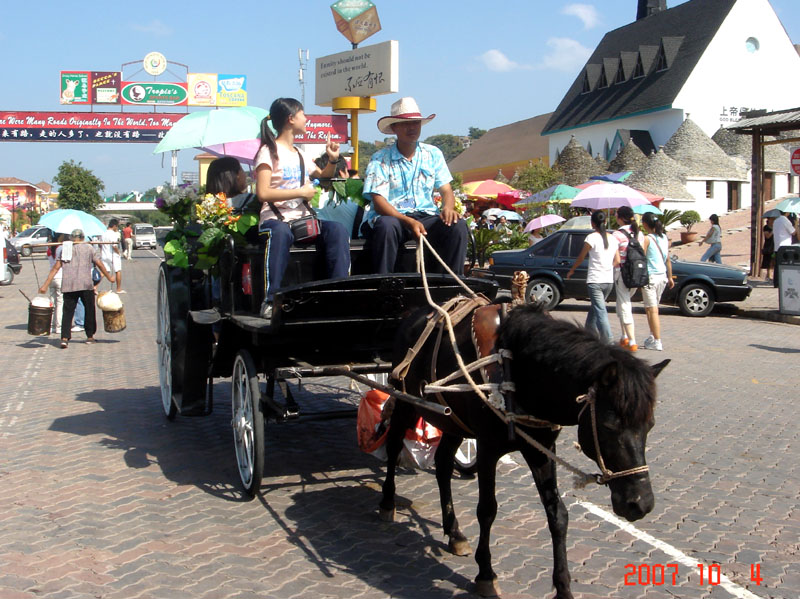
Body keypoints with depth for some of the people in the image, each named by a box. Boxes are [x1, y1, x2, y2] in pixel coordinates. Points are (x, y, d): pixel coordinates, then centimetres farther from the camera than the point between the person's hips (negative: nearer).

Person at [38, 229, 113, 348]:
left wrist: (45, 285, 6)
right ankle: (90, 336, 18)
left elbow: (56, 268, 6)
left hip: (68, 285, 2)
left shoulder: (63, 249, 12)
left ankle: (64, 338, -11)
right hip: (86, 284, -1)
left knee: (67, 311, 2)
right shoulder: (88, 248, 8)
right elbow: (99, 264, 7)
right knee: (89, 310, 13)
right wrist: (109, 277, 20)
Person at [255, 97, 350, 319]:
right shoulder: (270, 152, -1)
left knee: (338, 230, -22)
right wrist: (301, 192, -11)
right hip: (276, 219, -6)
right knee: (280, 233, -41)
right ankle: (270, 299, -36)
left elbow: (322, 176, 38)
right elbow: (263, 193, -14)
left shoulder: (299, 154, 21)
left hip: (303, 218, 6)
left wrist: (332, 160, 17)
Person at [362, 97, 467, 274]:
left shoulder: (433, 154, 12)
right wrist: (408, 222, -26)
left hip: (426, 217, 3)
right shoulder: (380, 159, -1)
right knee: (386, 225, -38)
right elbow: (378, 201, -10)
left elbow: (446, 190, 9)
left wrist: (448, 208, -17)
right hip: (393, 216, -3)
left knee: (458, 225, -25)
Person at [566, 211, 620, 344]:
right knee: (595, 307, 22)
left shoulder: (592, 238, -8)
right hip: (609, 280, 6)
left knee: (600, 311, -8)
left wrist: (572, 270, 14)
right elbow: (617, 261, 8)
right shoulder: (613, 238, 8)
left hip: (595, 281, -6)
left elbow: (580, 258, -1)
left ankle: (609, 341, -17)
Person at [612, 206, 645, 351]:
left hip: (622, 273, -7)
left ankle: (632, 342, -6)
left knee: (625, 307, -2)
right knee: (624, 304, 22)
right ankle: (625, 337, 21)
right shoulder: (640, 234, 7)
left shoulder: (617, 235, -12)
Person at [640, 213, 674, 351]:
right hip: (662, 276, 7)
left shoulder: (646, 239, -11)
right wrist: (670, 277, 22)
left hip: (650, 276, -7)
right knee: (650, 309, 19)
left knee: (652, 310, -4)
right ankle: (652, 337, 24)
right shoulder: (664, 237, 9)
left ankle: (657, 342, -5)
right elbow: (668, 260, 14)